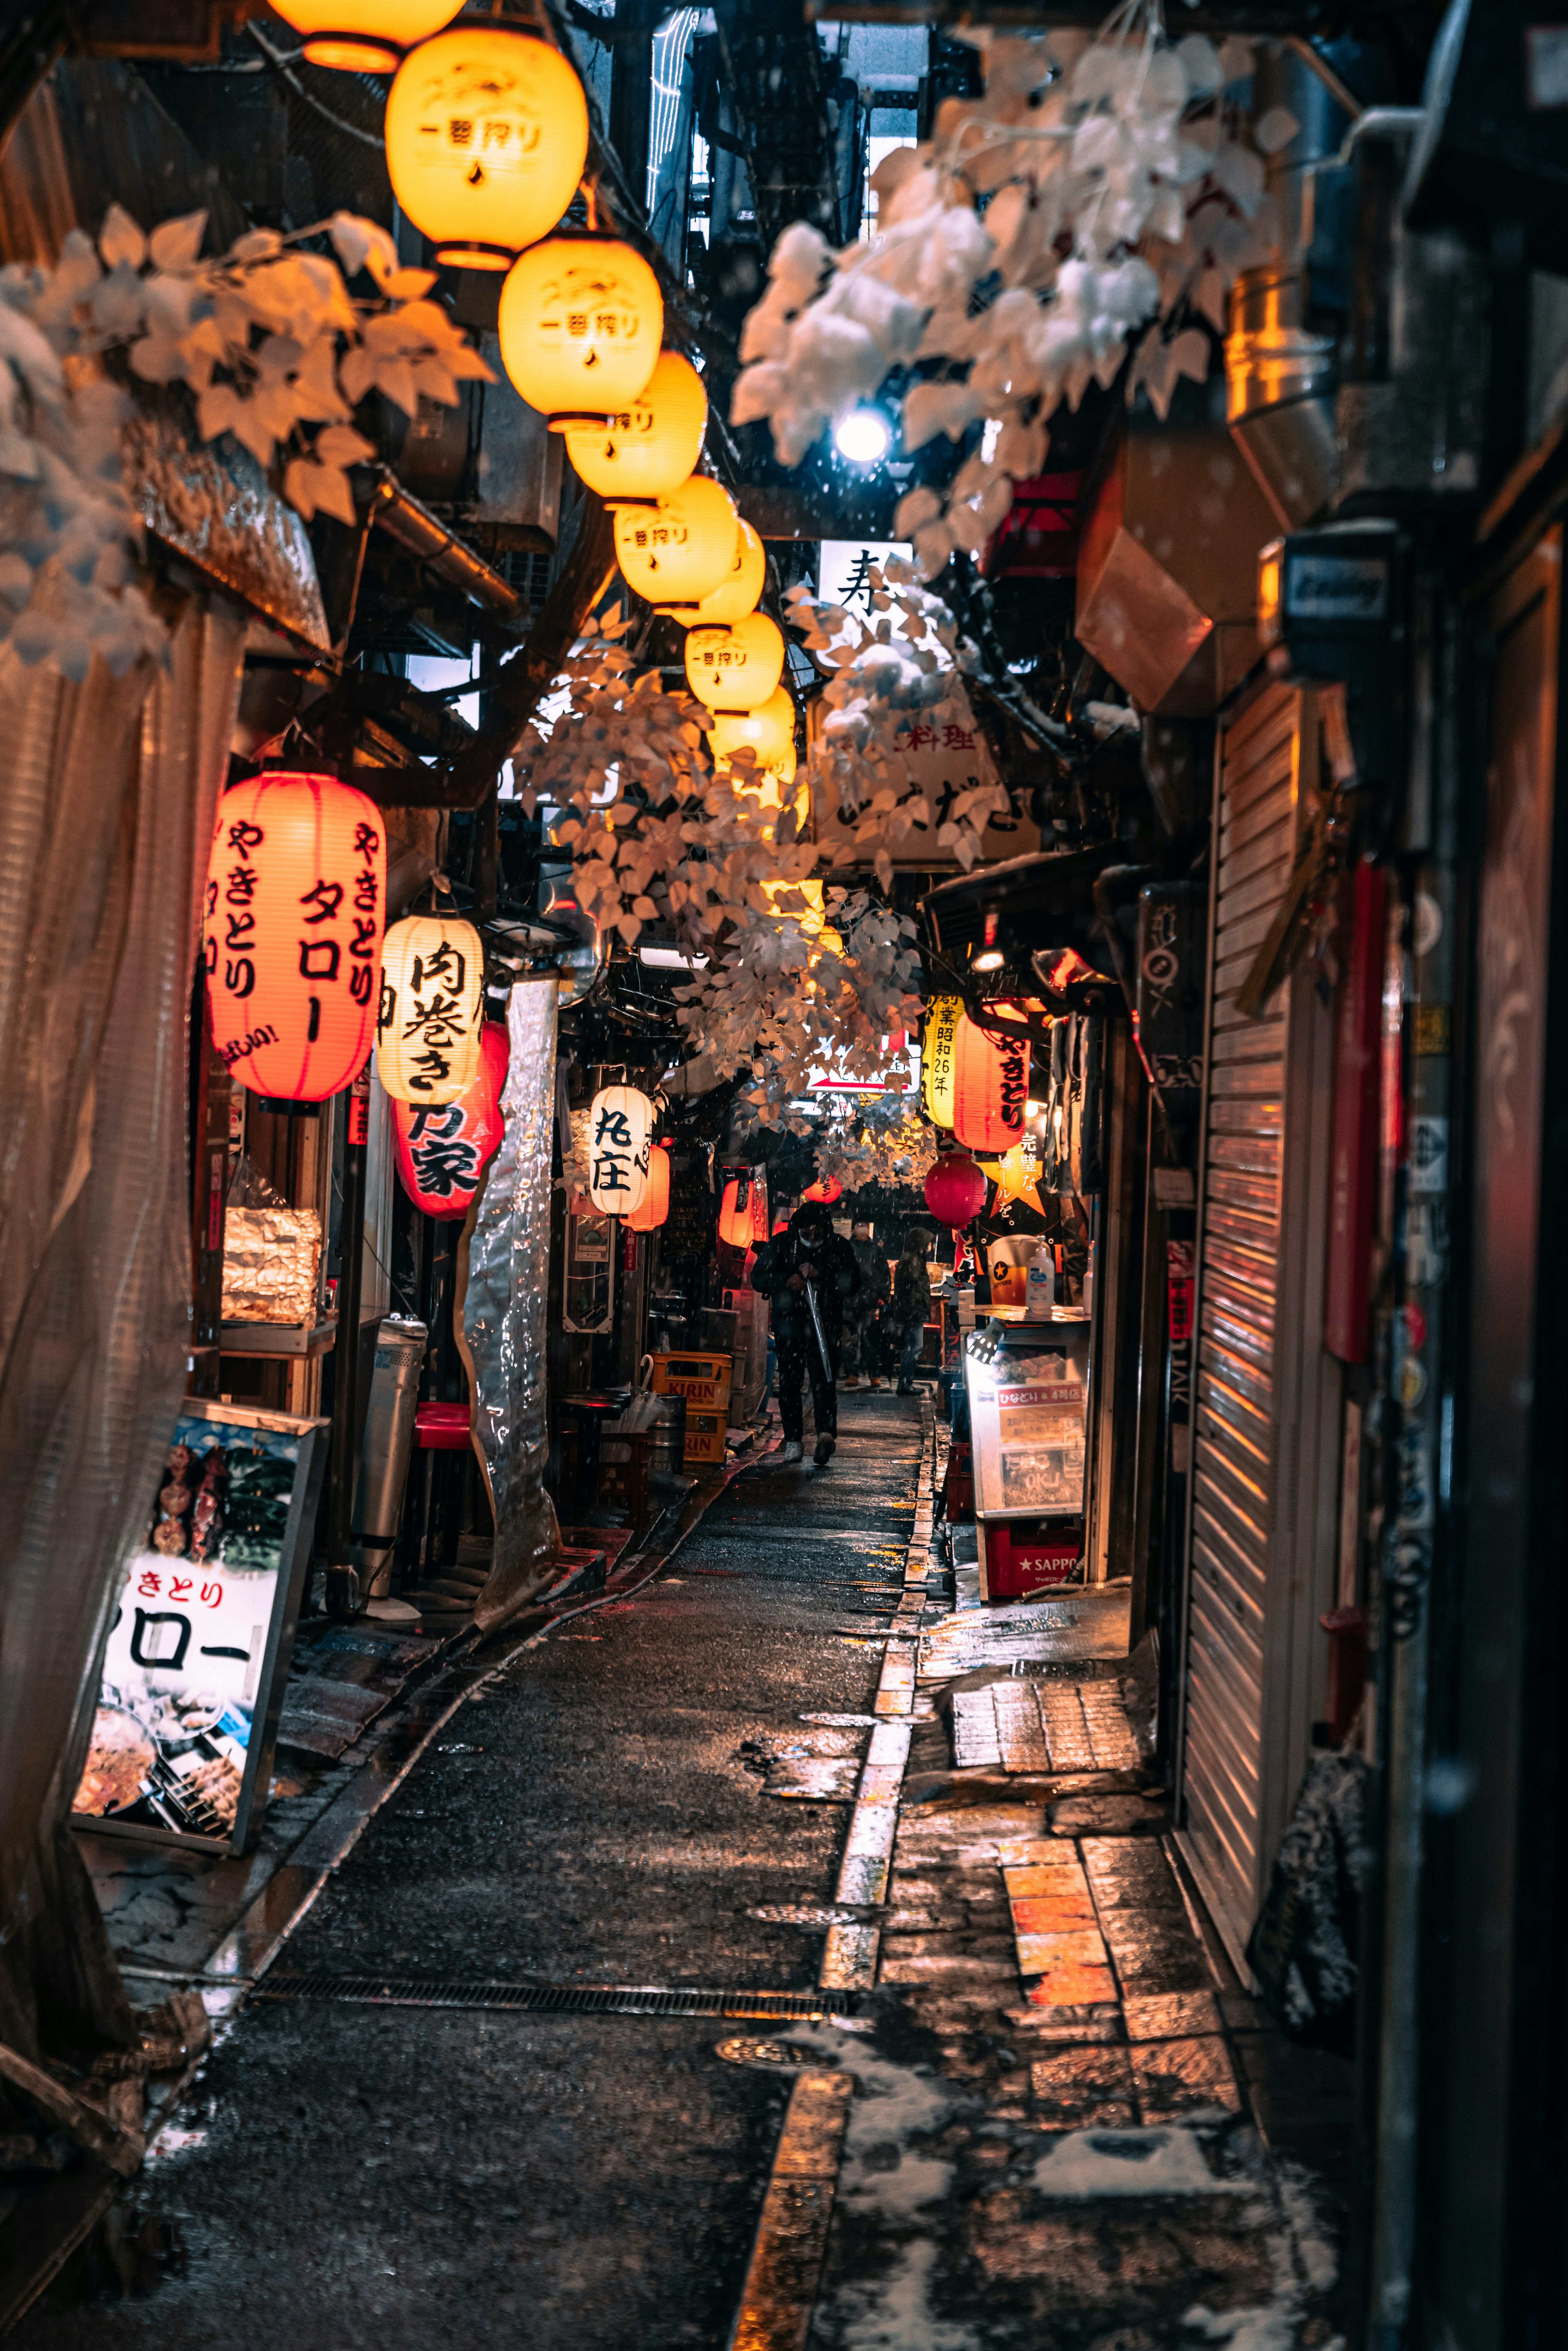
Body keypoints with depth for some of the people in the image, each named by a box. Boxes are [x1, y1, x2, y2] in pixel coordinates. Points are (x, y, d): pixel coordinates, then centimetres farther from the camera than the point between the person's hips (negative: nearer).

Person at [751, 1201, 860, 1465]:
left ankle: (826, 1433, -28)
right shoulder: (781, 1244, 5)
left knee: (823, 1381, -14)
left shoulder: (839, 1248, 3)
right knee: (789, 1383, 3)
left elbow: (852, 1283, -5)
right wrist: (786, 1281, -16)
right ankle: (793, 1440, 8)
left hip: (825, 1325, -2)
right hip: (788, 1325, 2)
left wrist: (821, 1275, -18)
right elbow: (758, 1278, 2)